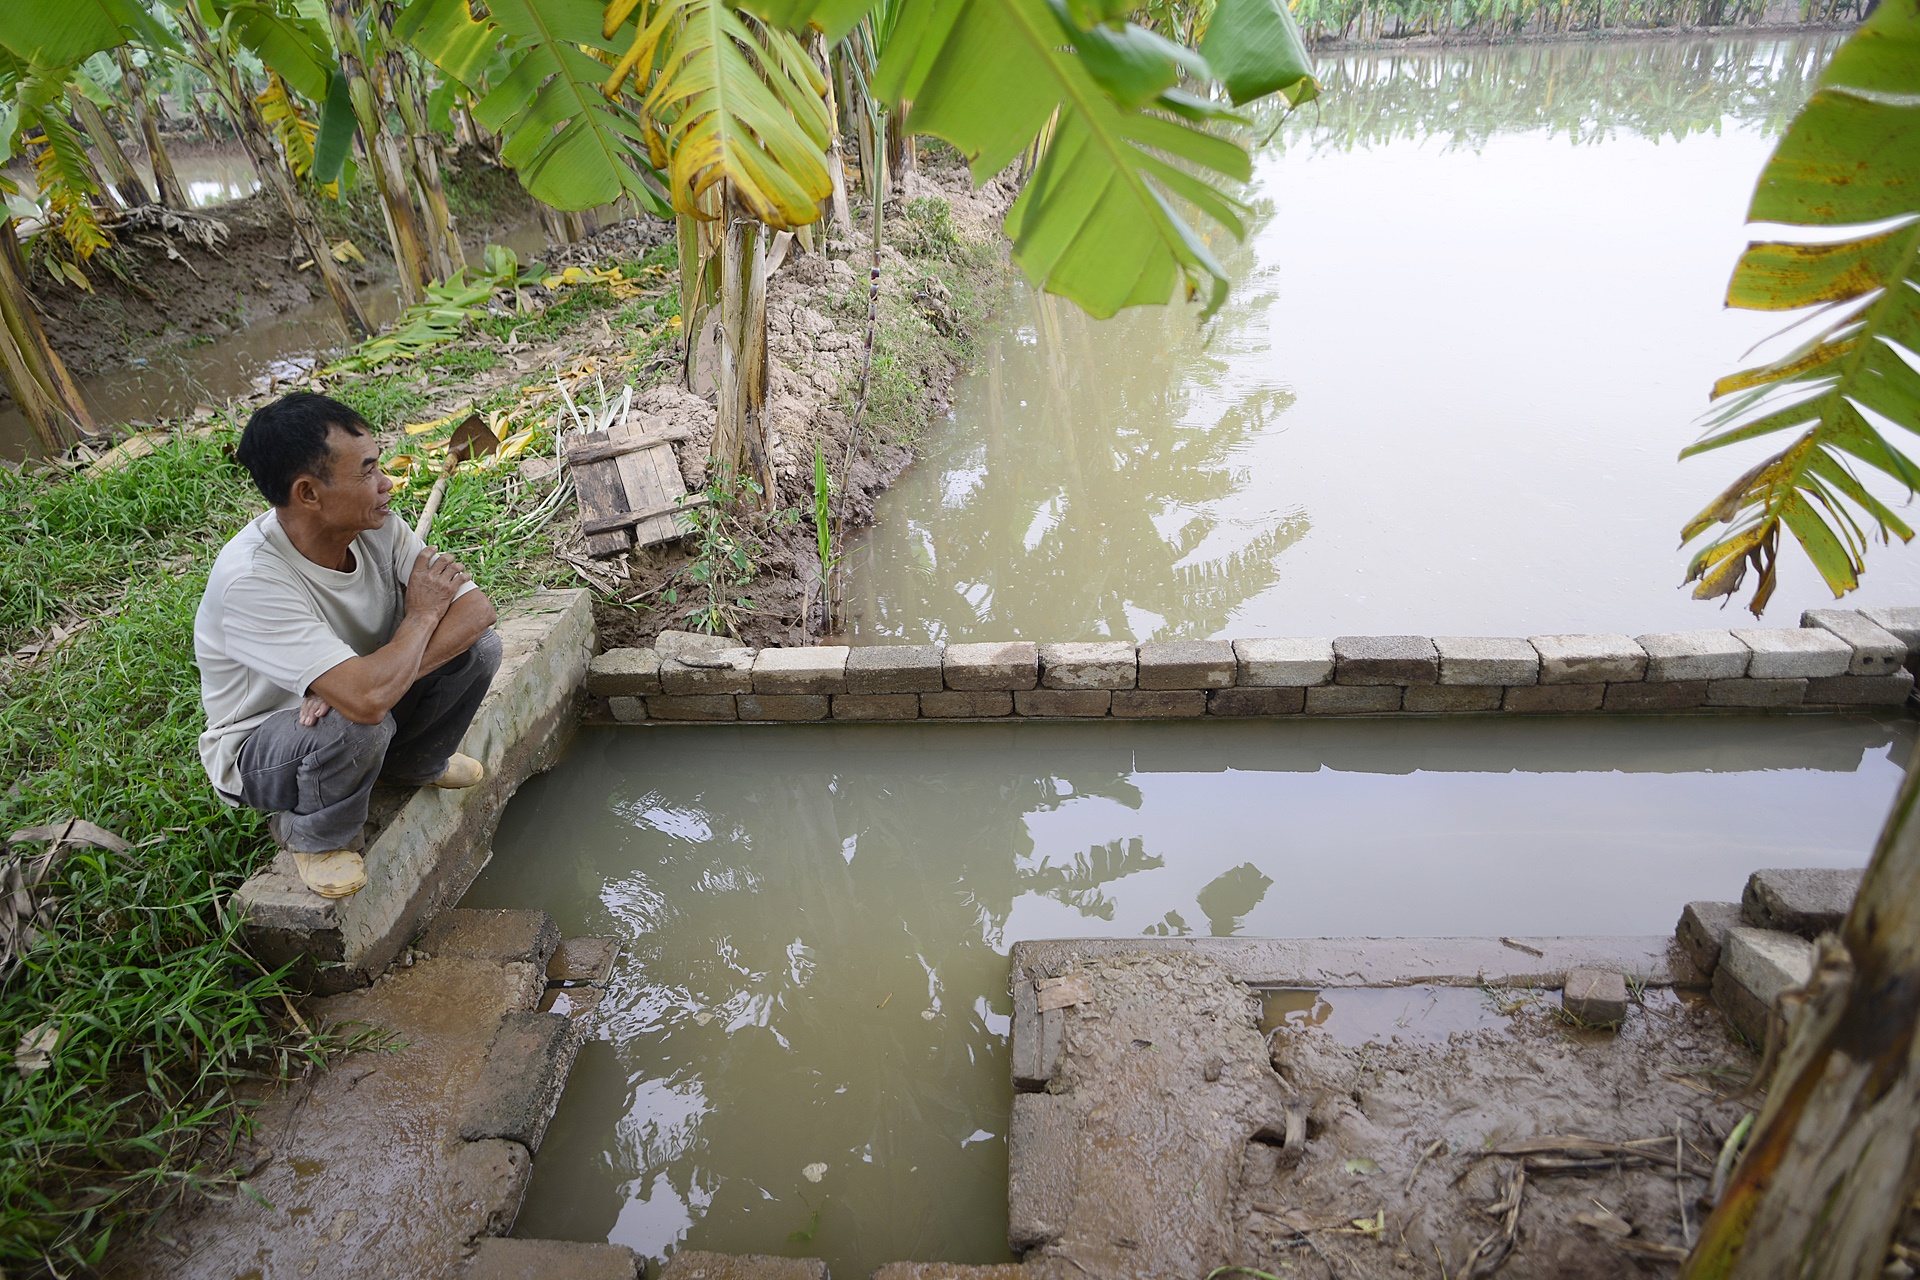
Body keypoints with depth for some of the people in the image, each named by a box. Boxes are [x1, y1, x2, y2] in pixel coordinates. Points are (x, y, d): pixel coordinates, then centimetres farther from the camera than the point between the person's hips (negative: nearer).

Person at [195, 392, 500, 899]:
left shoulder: (378, 527, -16)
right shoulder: (251, 580, -35)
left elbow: (477, 608, -20)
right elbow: (368, 699, -45)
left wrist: (380, 681, -33)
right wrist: (423, 613, -26)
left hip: (342, 708, 6)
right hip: (259, 751, -6)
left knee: (478, 646, -16)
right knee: (357, 725, -39)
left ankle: (413, 765, 12)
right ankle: (312, 835, -4)